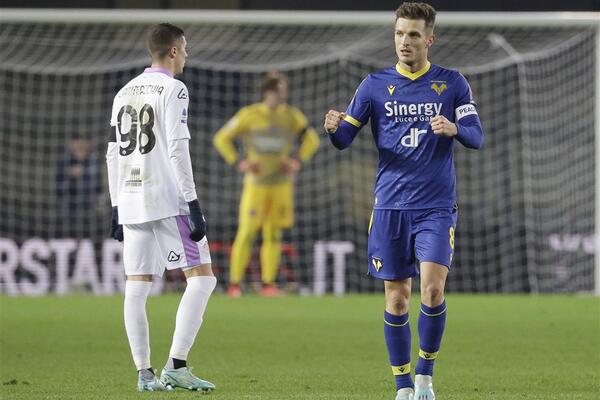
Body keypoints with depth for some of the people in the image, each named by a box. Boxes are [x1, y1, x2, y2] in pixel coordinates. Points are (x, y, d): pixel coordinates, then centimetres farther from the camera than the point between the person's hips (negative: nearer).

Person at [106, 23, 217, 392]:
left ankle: (144, 373, 4)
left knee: (137, 286, 5)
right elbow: (178, 151, -13)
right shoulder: (173, 89, -5)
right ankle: (176, 366, -13)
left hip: (130, 200, 7)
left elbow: (114, 154, 16)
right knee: (202, 277, -4)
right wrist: (193, 203, -13)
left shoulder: (124, 93, 16)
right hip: (168, 199, -7)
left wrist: (117, 208, 20)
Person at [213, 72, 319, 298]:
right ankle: (234, 285, -3)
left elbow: (312, 139, 13)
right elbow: (221, 139, -1)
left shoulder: (291, 116, 1)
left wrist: (297, 162, -1)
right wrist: (238, 164, -10)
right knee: (246, 233, -8)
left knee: (273, 234, 3)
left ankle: (268, 284, 7)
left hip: (282, 184, 3)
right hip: (256, 183, -3)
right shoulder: (249, 116, -8)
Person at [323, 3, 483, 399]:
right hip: (390, 206, 1)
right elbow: (345, 139, 3)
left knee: (433, 287, -16)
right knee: (397, 297, 2)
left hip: (436, 206, -1)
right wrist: (334, 128, -21)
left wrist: (454, 129, -23)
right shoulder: (375, 84, 5)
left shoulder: (452, 83, 4)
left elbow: (477, 136, 0)